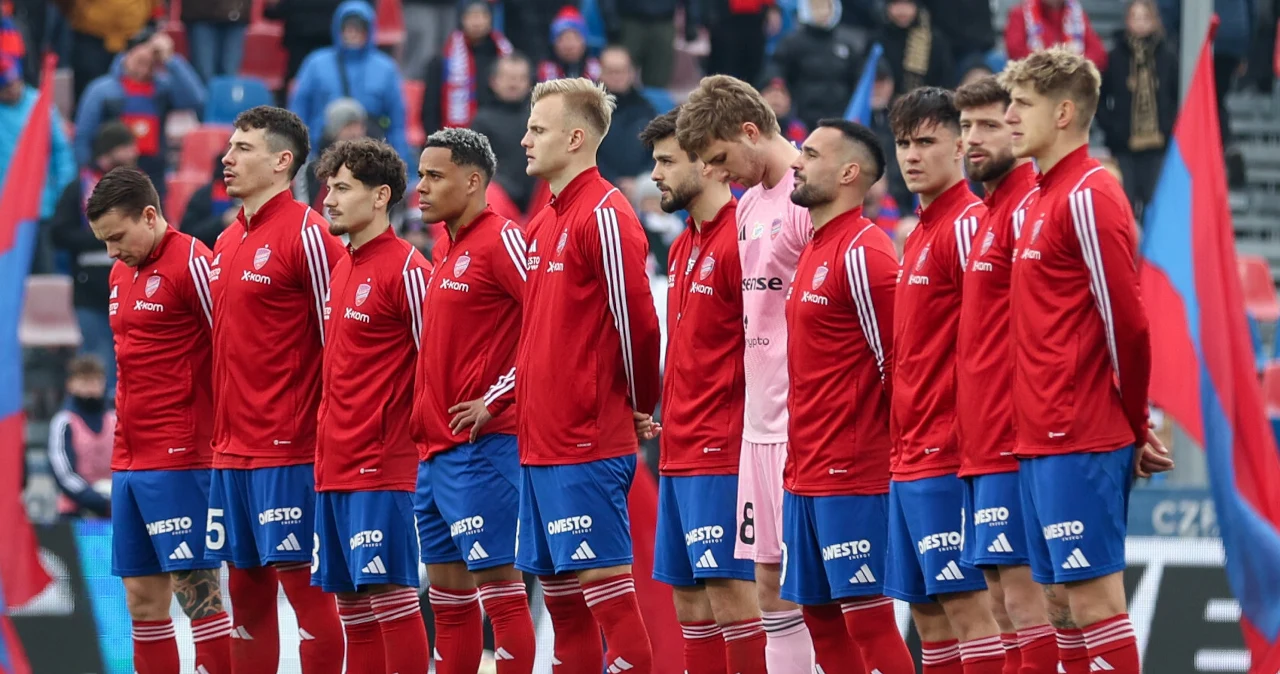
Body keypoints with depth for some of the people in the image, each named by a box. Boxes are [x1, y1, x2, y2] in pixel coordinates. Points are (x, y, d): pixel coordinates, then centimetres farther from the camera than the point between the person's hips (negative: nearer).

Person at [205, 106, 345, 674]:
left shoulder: (306, 234, -10)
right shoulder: (226, 242, 15)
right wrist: (221, 429, 16)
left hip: (287, 448, -8)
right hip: (231, 449, 8)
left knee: (299, 578, -7)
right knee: (246, 587, 9)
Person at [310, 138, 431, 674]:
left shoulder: (405, 269, -11)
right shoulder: (340, 268, 15)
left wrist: (417, 434, -8)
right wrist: (329, 438, 16)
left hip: (381, 467, -9)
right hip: (334, 466, 9)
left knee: (389, 595, -9)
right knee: (350, 601, 9)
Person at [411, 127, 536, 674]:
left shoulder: (500, 240, -10)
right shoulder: (446, 248, 17)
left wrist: (497, 398, -17)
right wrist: (425, 416, 15)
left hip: (481, 445, -9)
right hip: (436, 448, 9)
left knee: (496, 580, -9)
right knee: (447, 593, 10)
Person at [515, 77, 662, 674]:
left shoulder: (604, 216, -12)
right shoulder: (544, 224, 16)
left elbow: (636, 320, -15)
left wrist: (641, 406, -3)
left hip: (589, 443, -9)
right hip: (540, 441, 9)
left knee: (603, 583, -9)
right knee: (558, 590, 10)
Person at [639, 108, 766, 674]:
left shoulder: (740, 240, -13)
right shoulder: (683, 248, 16)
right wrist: (670, 419, 14)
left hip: (722, 453, -10)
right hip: (680, 452, 10)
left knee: (730, 590, -11)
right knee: (688, 597, 9)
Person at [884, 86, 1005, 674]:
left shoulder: (967, 224, -10)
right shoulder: (920, 234, 18)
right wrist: (903, 442, 18)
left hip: (949, 457, -10)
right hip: (910, 459, 10)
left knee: (966, 603, -11)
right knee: (926, 609, 9)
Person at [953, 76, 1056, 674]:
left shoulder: (1027, 208, -10)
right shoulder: (989, 214, 19)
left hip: (1014, 442, -10)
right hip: (984, 444, 10)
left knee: (1020, 586, -11)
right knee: (1001, 593, 9)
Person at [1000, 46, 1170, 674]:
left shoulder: (1088, 197, -12)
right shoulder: (1046, 197, 17)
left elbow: (1127, 321, -16)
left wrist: (1133, 427, -6)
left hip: (1080, 441, -10)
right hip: (1042, 442, 10)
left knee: (1094, 600, -9)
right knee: (1065, 603, 10)